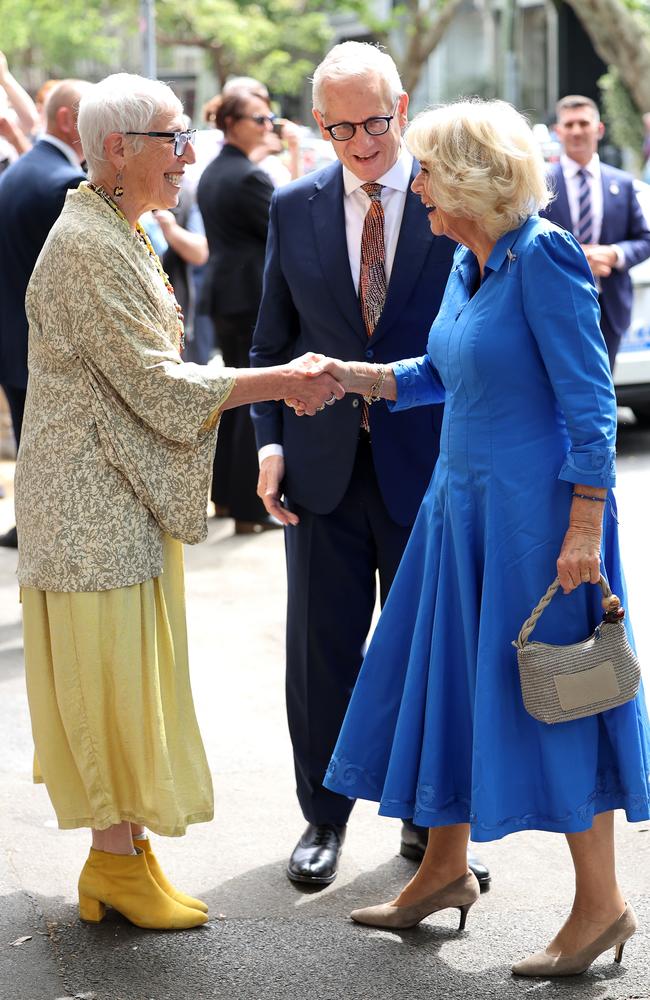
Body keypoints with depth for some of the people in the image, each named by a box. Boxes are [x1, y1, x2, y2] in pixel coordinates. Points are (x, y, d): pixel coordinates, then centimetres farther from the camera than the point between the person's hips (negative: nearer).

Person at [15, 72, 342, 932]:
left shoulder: (120, 234, 14)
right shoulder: (87, 247, -19)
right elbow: (157, 385, -20)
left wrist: (269, 385, 10)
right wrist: (280, 382, -16)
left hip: (125, 495, 10)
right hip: (94, 502, -10)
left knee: (128, 680, 13)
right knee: (112, 676, -3)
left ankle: (125, 853, 20)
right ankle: (116, 863, 7)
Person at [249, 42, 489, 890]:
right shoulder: (294, 208, 4)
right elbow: (273, 337, 10)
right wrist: (270, 438, -1)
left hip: (426, 462, -2)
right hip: (322, 466, 2)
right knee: (321, 651, 8)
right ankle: (324, 818, 24)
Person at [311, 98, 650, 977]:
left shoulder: (543, 258, -16)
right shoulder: (468, 263, 9)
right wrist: (350, 376, 9)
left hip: (535, 507, -9)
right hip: (463, 502, 9)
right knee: (450, 677, 15)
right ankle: (445, 869, 31)